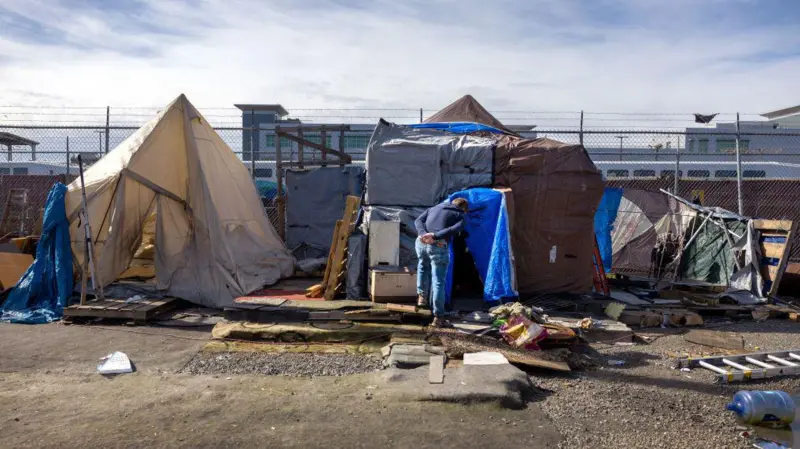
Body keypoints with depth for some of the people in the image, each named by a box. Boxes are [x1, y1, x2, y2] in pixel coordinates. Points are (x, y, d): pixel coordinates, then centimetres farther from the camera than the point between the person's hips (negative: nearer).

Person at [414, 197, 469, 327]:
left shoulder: (434, 208, 28)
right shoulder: (460, 215, 15)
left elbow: (418, 221, 11)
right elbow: (456, 229, -7)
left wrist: (423, 233, -6)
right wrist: (435, 236, -14)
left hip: (421, 242, 4)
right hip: (438, 247, -4)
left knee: (423, 266, 34)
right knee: (438, 281, 4)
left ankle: (422, 296, 26)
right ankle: (438, 317, 6)